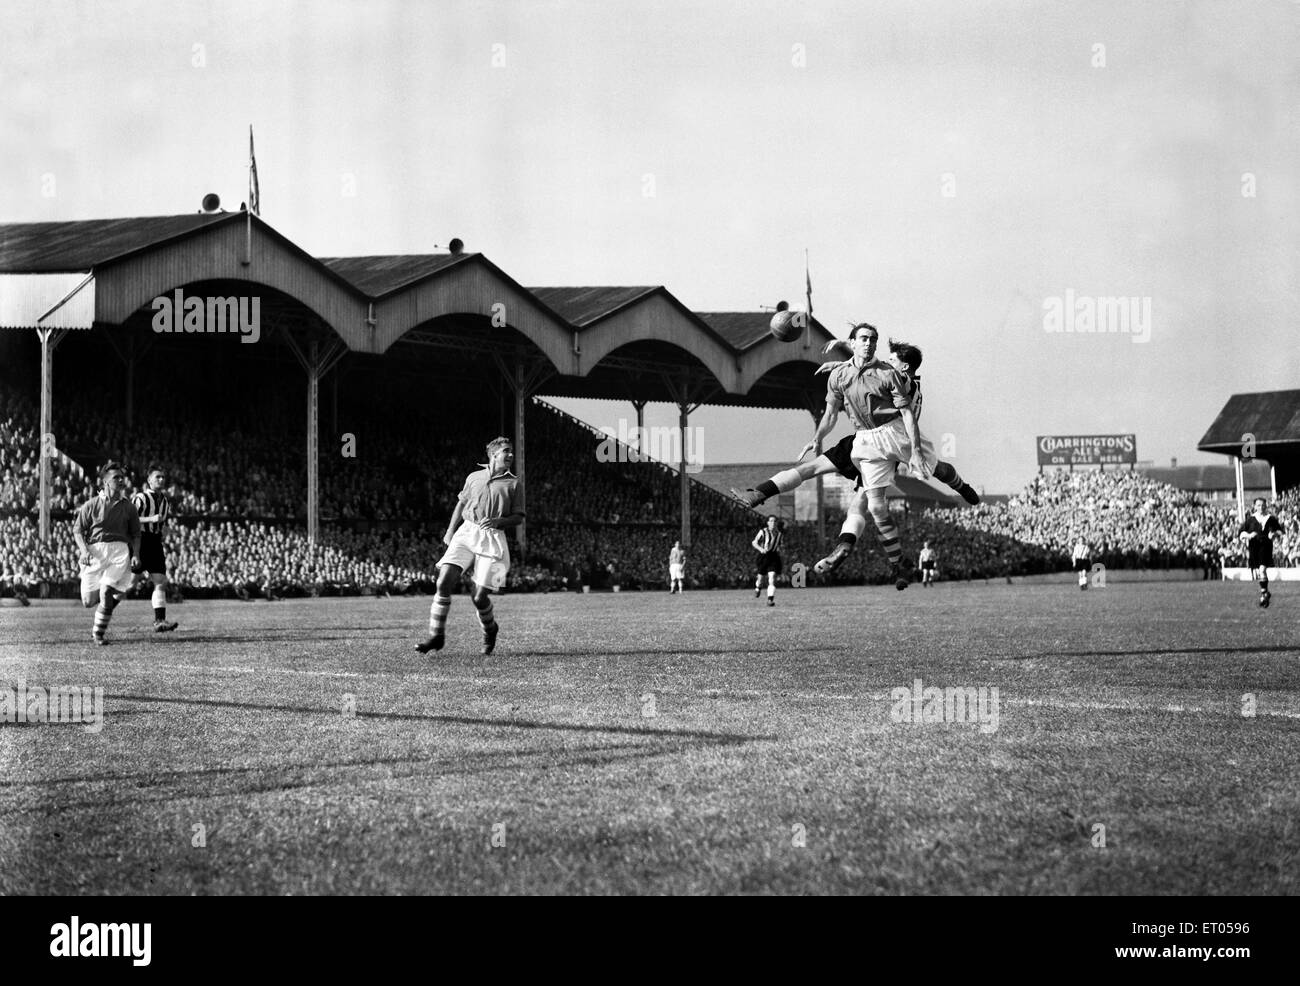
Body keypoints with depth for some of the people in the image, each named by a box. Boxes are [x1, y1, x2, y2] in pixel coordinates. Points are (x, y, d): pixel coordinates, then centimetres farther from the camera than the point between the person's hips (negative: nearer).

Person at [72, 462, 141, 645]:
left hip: (120, 549, 0)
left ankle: (98, 633, -7)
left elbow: (136, 534, 17)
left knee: (107, 591, -21)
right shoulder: (92, 505, 4)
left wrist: (136, 554, 0)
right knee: (89, 601, -1)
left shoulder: (128, 507, 11)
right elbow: (77, 530, 5)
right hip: (95, 551, 0)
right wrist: (84, 551, -11)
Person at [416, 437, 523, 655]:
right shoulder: (474, 478, 13)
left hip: (493, 539, -2)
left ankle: (489, 629, 25)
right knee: (444, 582, -15)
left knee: (479, 597, -7)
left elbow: (518, 518, 7)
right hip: (466, 533, 2)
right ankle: (436, 635, -6)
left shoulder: (513, 483, 8)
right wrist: (450, 531, 17)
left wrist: (498, 521, -11)